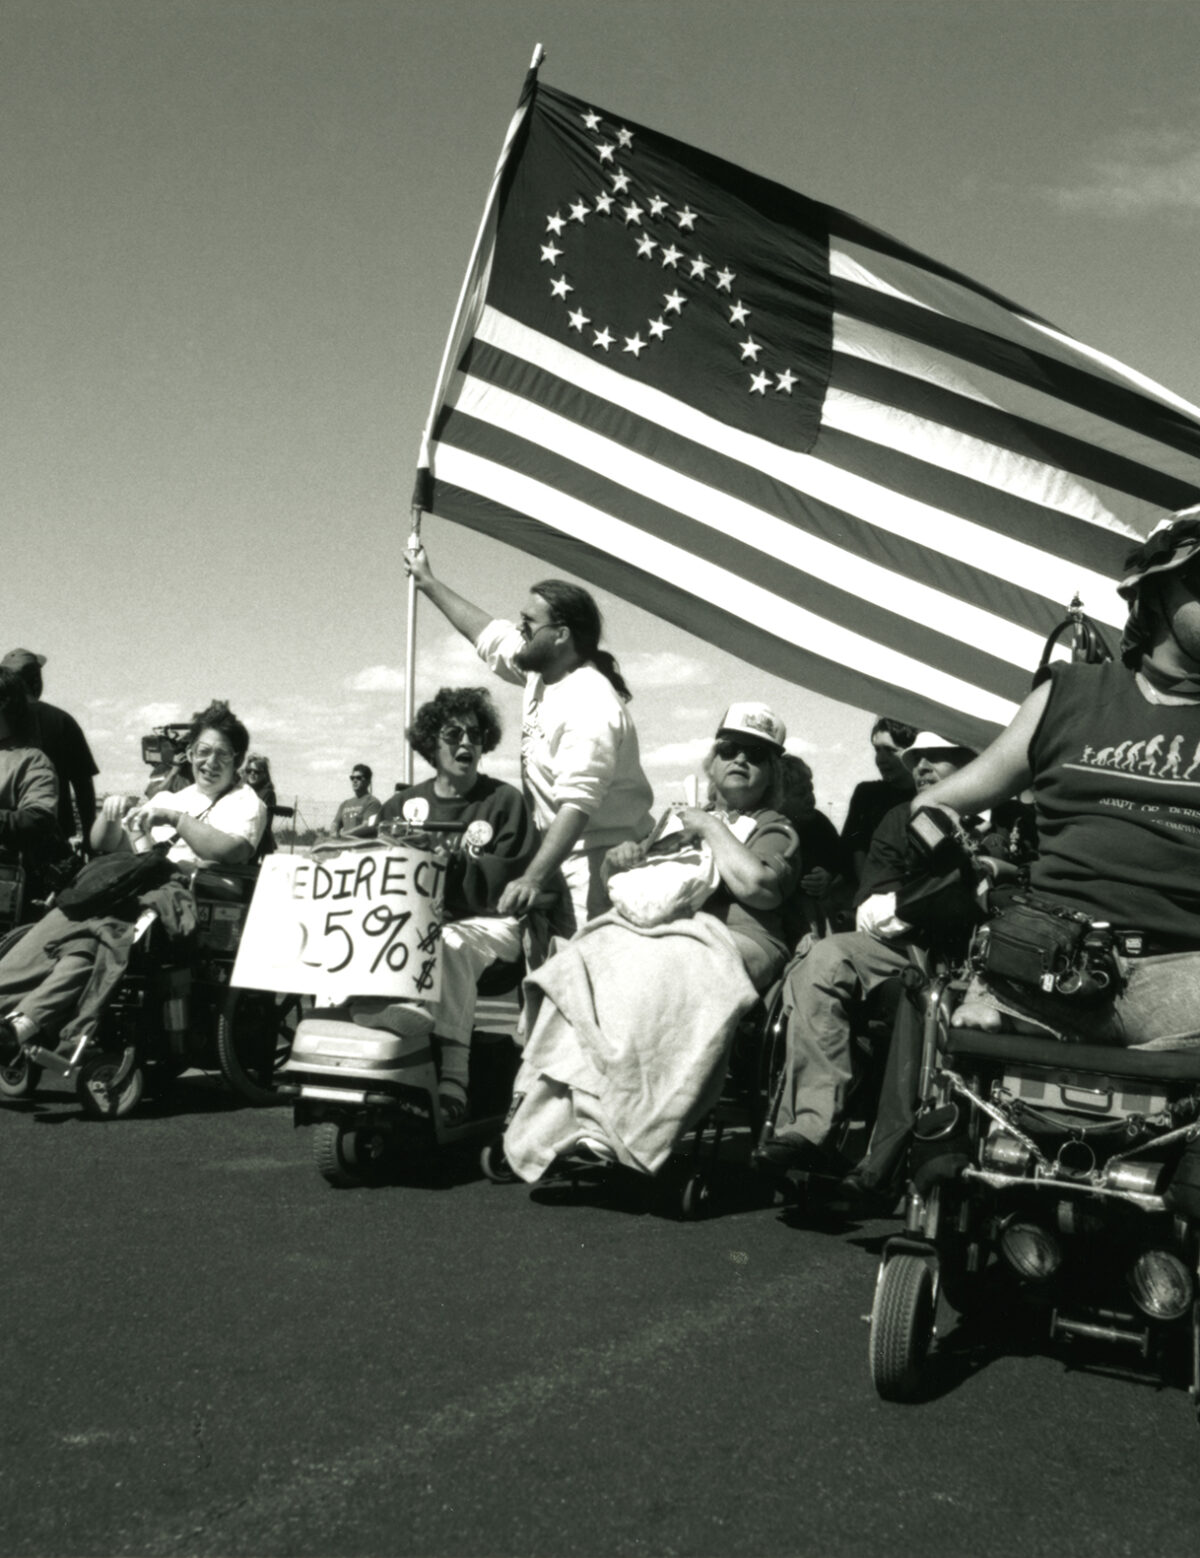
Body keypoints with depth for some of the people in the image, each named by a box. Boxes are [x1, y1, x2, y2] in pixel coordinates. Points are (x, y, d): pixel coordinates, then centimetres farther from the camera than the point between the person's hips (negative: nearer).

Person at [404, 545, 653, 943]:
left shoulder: (590, 705, -23)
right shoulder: (541, 671, 7)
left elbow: (577, 804, -31)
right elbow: (489, 635, 24)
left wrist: (532, 878, -39)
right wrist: (428, 583, 32)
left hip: (603, 861, -10)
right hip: (558, 854, 10)